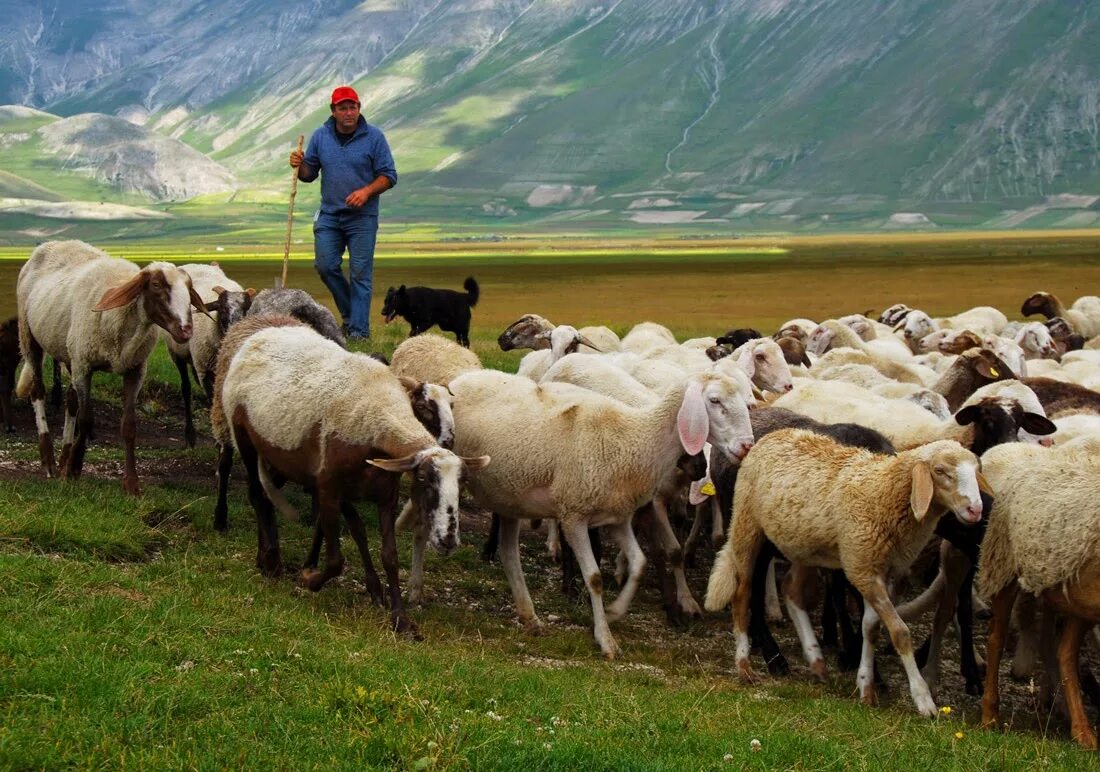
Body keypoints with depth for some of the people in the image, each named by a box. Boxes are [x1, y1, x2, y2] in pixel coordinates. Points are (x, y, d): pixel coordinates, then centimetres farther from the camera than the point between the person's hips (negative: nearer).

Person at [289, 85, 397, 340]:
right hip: (329, 214, 4)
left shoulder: (374, 137, -4)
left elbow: (389, 176, -3)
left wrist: (366, 191, -18)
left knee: (360, 273, -4)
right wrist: (300, 165, -11)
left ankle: (359, 330, -2)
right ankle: (351, 313, 20)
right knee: (325, 266, 0)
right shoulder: (320, 136, 6)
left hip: (362, 217, -3)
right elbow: (309, 174, 12)